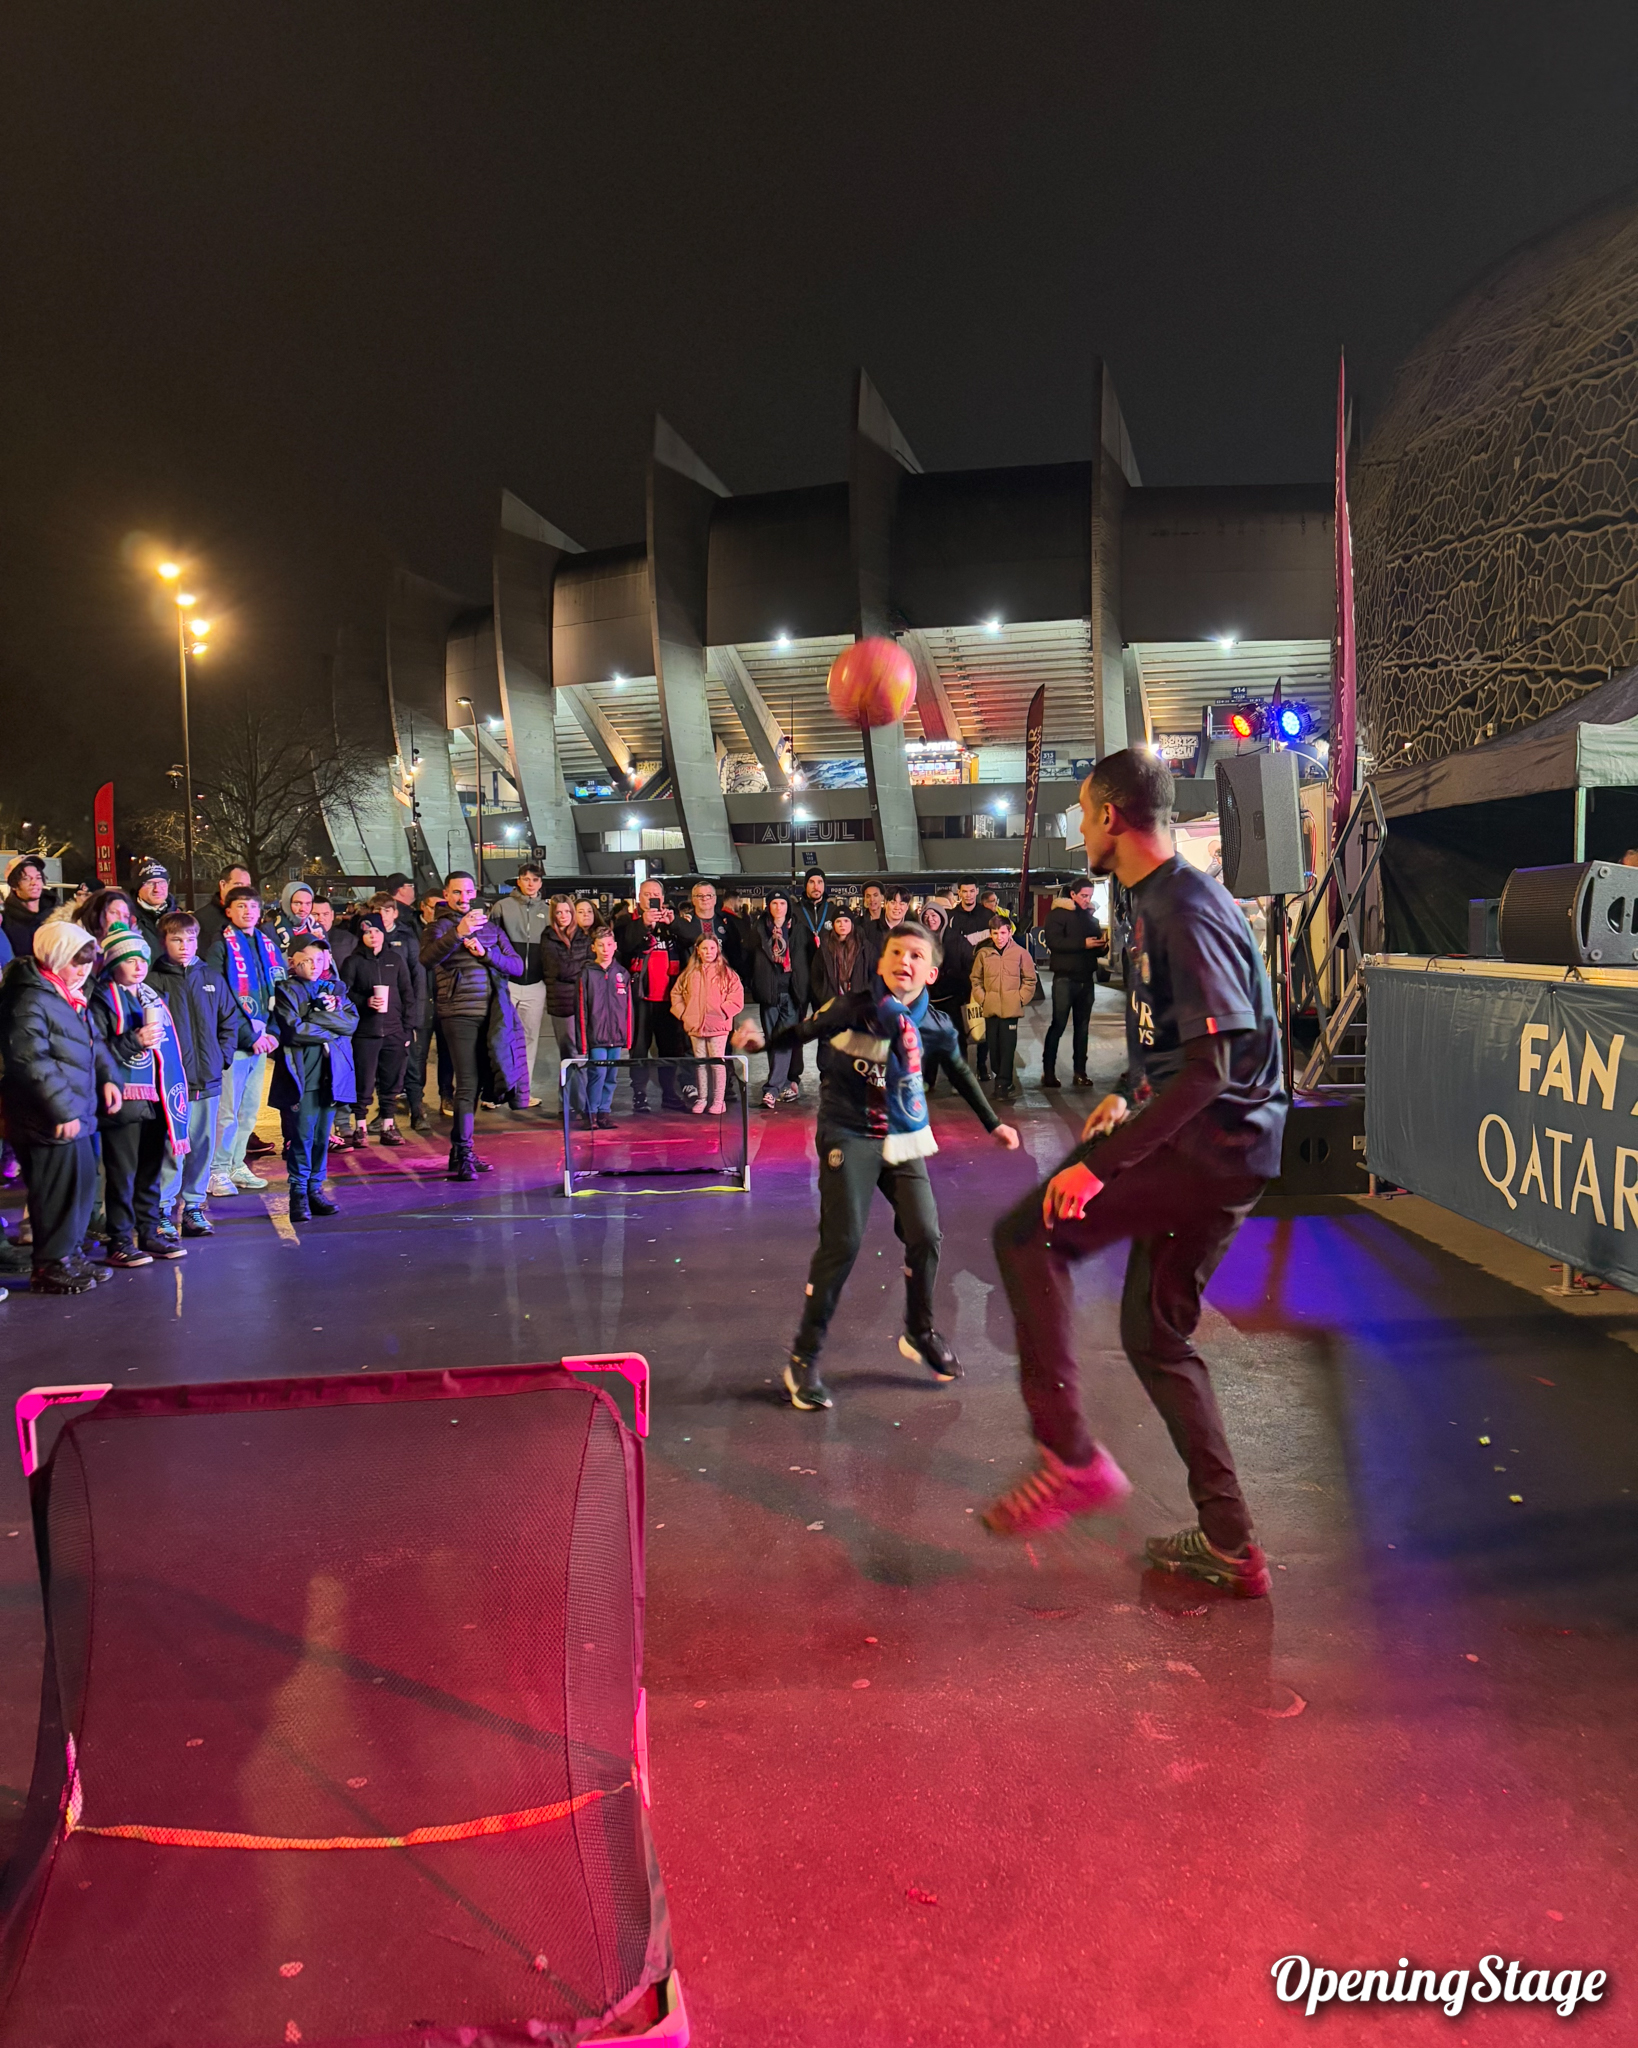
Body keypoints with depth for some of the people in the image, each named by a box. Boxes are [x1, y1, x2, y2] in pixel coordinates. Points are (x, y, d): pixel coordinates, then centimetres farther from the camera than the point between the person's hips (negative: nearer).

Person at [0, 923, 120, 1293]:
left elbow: (95, 1042, 25)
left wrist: (107, 1077, 8)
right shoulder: (31, 1000, -16)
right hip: (48, 1120, -10)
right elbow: (31, 1062, -23)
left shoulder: (72, 997, 15)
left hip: (75, 1111, 10)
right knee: (57, 1191, -2)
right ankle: (51, 1266, 10)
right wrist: (62, 1110, -22)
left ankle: (71, 1253, 29)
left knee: (82, 1183, 17)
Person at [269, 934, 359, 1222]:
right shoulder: (287, 990, 2)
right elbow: (293, 1030, -12)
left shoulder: (336, 988, 16)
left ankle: (315, 1189, 15)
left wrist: (318, 1016, -11)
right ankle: (299, 1193, 2)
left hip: (331, 1072, 4)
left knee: (322, 1136, 7)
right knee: (302, 1136, -5)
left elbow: (352, 1022, 1)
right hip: (301, 1073, -4)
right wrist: (332, 1028, -4)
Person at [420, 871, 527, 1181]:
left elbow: (517, 966, 8)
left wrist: (486, 953, -9)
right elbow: (427, 958, -21)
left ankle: (460, 1150, 19)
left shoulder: (490, 927, 17)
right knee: (468, 1084, -11)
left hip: (490, 1014, 5)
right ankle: (463, 1155, -9)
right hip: (459, 1014, -5)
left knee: (475, 1083, 10)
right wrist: (458, 933, -35)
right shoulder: (440, 927, 2)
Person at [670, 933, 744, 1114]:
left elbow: (737, 997, -5)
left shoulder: (726, 973, -1)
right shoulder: (689, 973, 8)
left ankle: (718, 1100, 5)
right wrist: (683, 1013, 3)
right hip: (695, 1026, 3)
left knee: (717, 1063, -1)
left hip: (718, 1026, -3)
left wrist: (722, 1013, -12)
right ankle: (701, 1099, 18)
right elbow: (676, 994, 14)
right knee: (700, 1064, 10)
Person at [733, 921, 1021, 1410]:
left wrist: (993, 1123, 25)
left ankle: (920, 1333, 30)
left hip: (904, 1138, 4)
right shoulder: (853, 1008, -12)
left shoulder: (933, 1024, 0)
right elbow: (803, 1031, -16)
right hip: (849, 1137, -4)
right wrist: (761, 1038, -37)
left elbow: (960, 1072, 16)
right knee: (842, 1242, -11)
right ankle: (804, 1358, 2)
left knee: (925, 1235, 2)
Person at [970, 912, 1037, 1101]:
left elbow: (1030, 980, 5)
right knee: (993, 1046, 6)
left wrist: (1020, 999, -3)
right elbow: (976, 979, 13)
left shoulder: (1020, 953, -1)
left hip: (1011, 1008, -3)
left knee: (1007, 1047, -6)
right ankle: (1003, 1082, 18)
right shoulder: (983, 954, 4)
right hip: (990, 1008, 3)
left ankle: (1003, 1085, -3)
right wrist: (982, 998, 2)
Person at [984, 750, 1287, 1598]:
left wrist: (1102, 1163, -26)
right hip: (1206, 1146, 10)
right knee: (1155, 1334, 14)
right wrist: (1129, 1096, 19)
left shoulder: (1184, 912, -17)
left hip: (1213, 1145, -10)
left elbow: (1211, 1066, -25)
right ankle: (1229, 1544, 21)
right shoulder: (1162, 902, 15)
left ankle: (1072, 1455, -7)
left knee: (1027, 1234, -9)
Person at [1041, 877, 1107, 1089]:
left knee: (1082, 1026, 9)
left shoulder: (1091, 917, 15)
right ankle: (1048, 1071, -1)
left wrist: (1103, 946, -5)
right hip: (1065, 978, -6)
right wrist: (1082, 944, -24)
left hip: (1086, 979, 6)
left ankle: (1080, 1072, 13)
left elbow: (1099, 950, 19)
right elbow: (1054, 941, -18)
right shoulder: (1058, 914, -3)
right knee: (1058, 1025, -5)